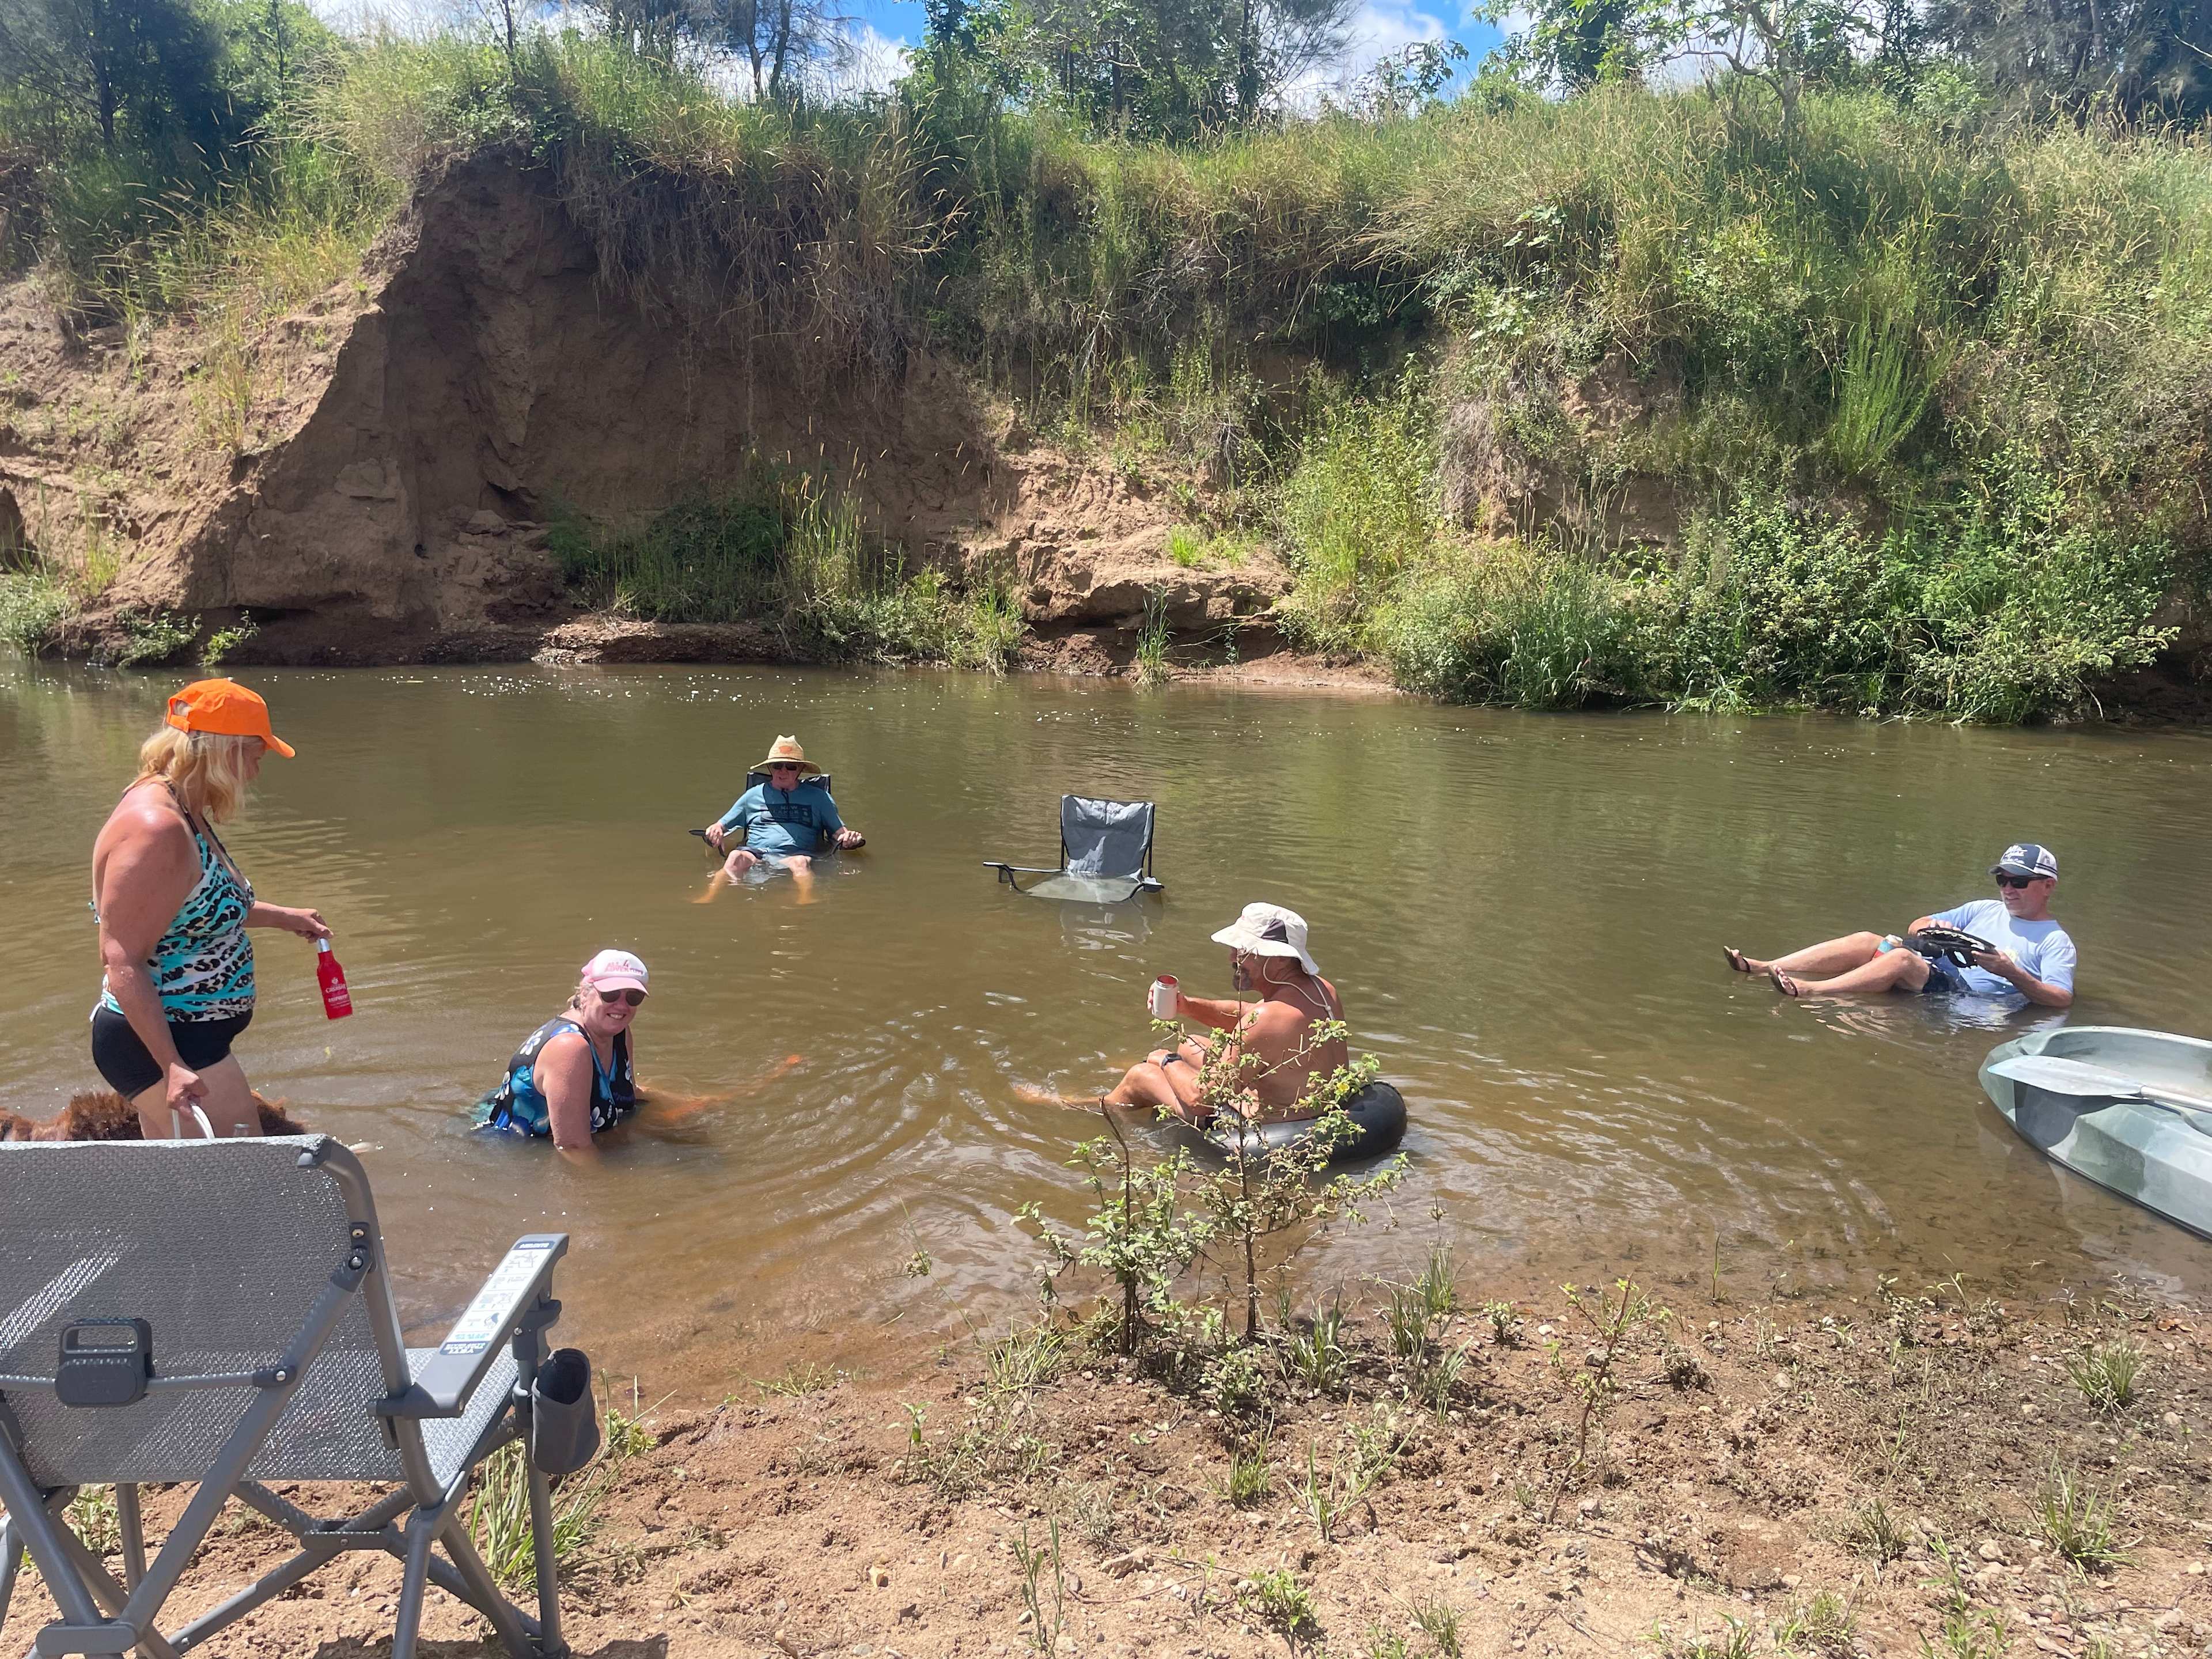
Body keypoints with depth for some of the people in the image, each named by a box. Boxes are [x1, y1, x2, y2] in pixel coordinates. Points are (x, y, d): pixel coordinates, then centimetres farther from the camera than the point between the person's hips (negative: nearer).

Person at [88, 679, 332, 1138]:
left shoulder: (186, 814, 7)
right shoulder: (156, 828, -25)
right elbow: (123, 963, -27)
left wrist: (281, 916, 33)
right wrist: (173, 1066, -32)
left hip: (187, 1039, 11)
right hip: (158, 1045, -11)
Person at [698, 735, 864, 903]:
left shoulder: (817, 797, 25)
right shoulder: (754, 795, 27)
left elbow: (839, 831, 23)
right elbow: (722, 825, 29)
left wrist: (849, 837, -2)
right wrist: (715, 830, 3)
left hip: (795, 855, -1)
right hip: (754, 853, 1)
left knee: (801, 862, -39)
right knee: (736, 857, -35)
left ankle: (806, 904, -63)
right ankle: (709, 899, -54)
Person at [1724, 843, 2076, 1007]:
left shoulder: (2055, 942, 9)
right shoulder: (1984, 909, 27)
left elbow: (2061, 1000, -5)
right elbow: (1916, 926, 25)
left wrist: (2011, 973, -19)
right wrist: (1933, 929, 0)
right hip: (1931, 972, 7)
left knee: (1902, 958, -33)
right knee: (1867, 941, -17)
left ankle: (1808, 991, -49)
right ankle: (1760, 968, -29)